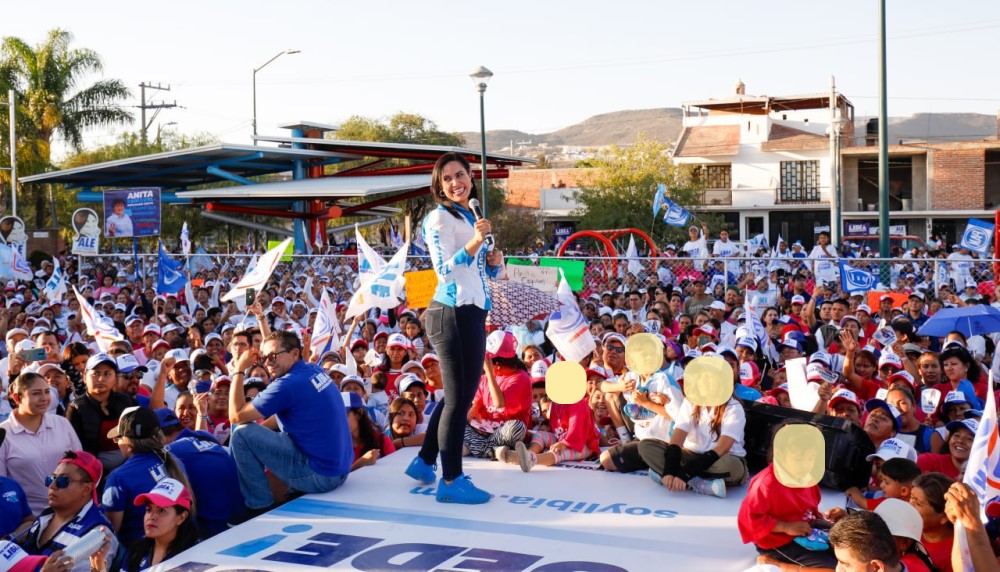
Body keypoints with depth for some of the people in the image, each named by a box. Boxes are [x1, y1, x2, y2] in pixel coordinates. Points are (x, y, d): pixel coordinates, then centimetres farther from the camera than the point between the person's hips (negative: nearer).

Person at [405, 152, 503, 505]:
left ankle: (424, 462, 28)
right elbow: (445, 270, -15)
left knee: (462, 395, 16)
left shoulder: (473, 217, 17)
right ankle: (451, 481, 3)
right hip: (452, 313, -9)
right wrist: (475, 242, -27)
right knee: (458, 397, -5)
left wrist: (495, 260, 2)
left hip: (473, 313, 9)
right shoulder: (439, 217, -8)